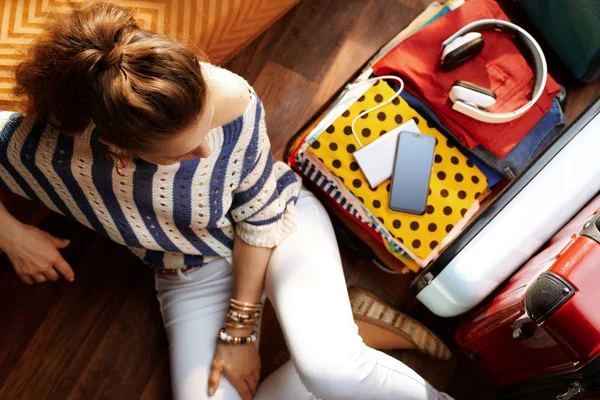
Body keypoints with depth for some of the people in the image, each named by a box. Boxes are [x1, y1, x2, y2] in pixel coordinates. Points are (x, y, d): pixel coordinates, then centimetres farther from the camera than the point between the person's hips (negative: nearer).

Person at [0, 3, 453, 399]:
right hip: (192, 275, 3)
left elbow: (261, 213, -15)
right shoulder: (38, 148, -28)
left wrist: (239, 329, -10)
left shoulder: (231, 99, -31)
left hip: (278, 221, -3)